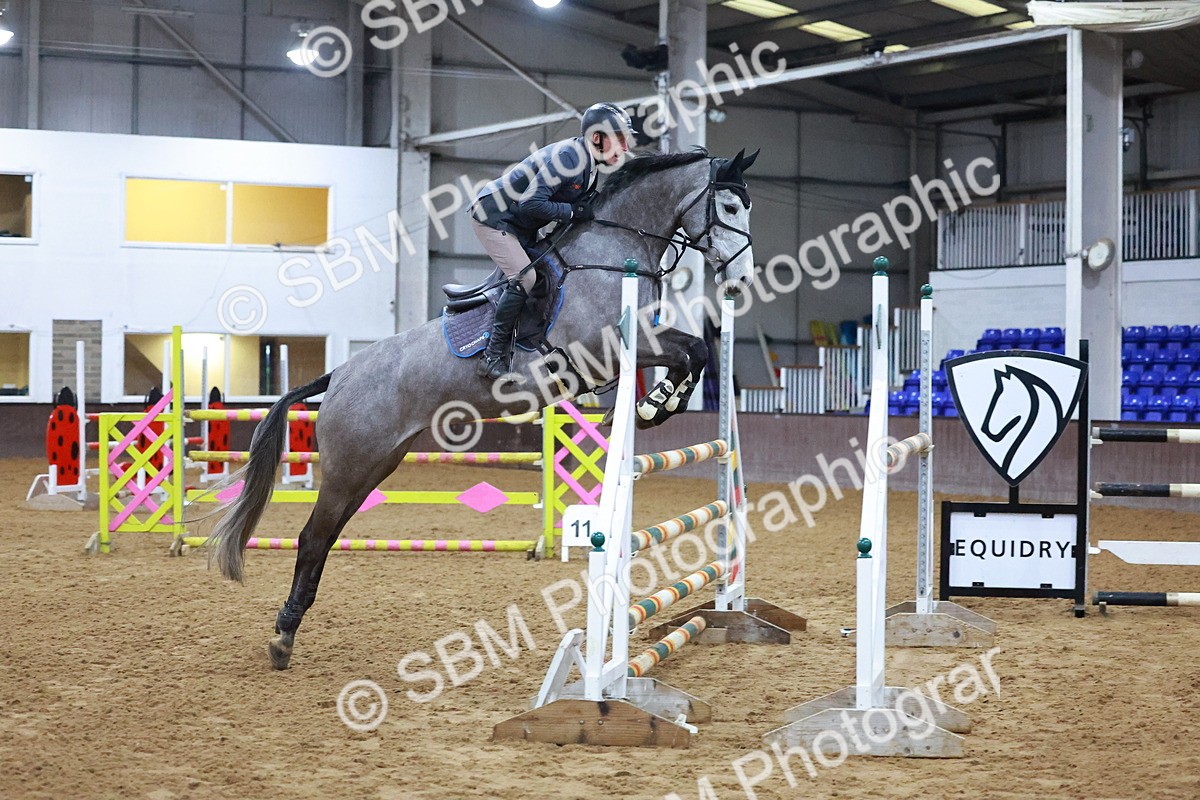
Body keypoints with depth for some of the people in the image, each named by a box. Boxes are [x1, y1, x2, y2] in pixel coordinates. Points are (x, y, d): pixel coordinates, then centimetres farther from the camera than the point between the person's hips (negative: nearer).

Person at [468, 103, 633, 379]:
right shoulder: (568, 157, -27)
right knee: (524, 277, -21)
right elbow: (531, 204, -32)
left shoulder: (590, 166, 4)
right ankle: (492, 357, -15)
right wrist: (573, 211, -24)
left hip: (520, 226, 10)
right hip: (493, 216, -10)